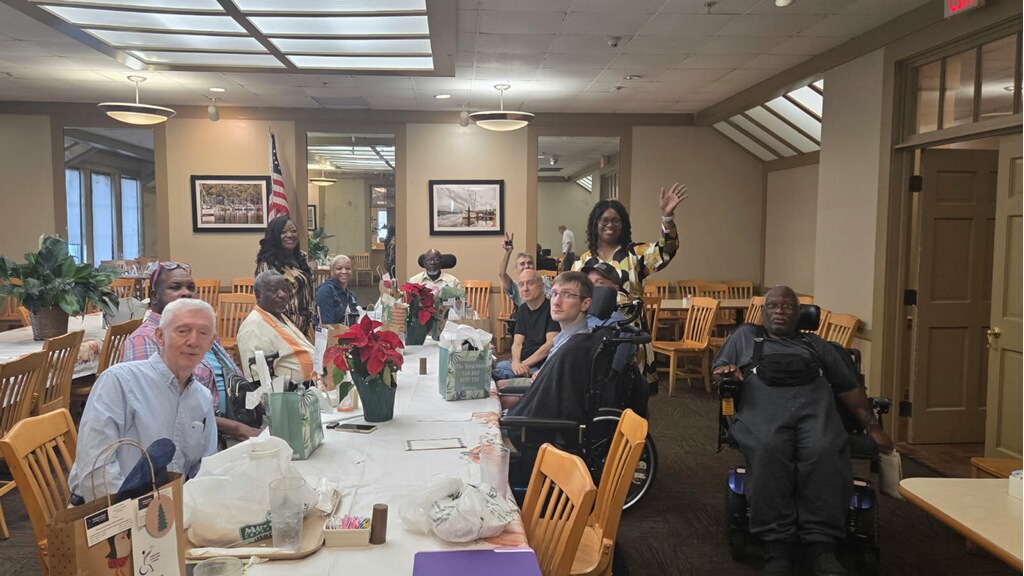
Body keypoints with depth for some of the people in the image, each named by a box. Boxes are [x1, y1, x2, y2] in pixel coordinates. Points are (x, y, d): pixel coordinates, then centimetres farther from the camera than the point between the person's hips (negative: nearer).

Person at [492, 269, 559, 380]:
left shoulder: (551, 308, -6)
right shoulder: (522, 310, 16)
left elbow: (551, 343, -14)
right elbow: (517, 343, 9)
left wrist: (524, 364, -16)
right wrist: (516, 363, -14)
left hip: (540, 366, -7)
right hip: (521, 362, 7)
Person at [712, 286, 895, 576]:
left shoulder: (815, 344, 32)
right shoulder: (744, 336, 29)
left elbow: (849, 387, 27)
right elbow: (718, 370, 22)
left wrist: (873, 427, 18)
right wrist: (727, 373, -3)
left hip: (815, 408, 2)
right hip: (763, 409, -1)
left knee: (824, 453, -34)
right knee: (769, 450, -37)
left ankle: (821, 546, -35)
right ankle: (778, 548, -37)